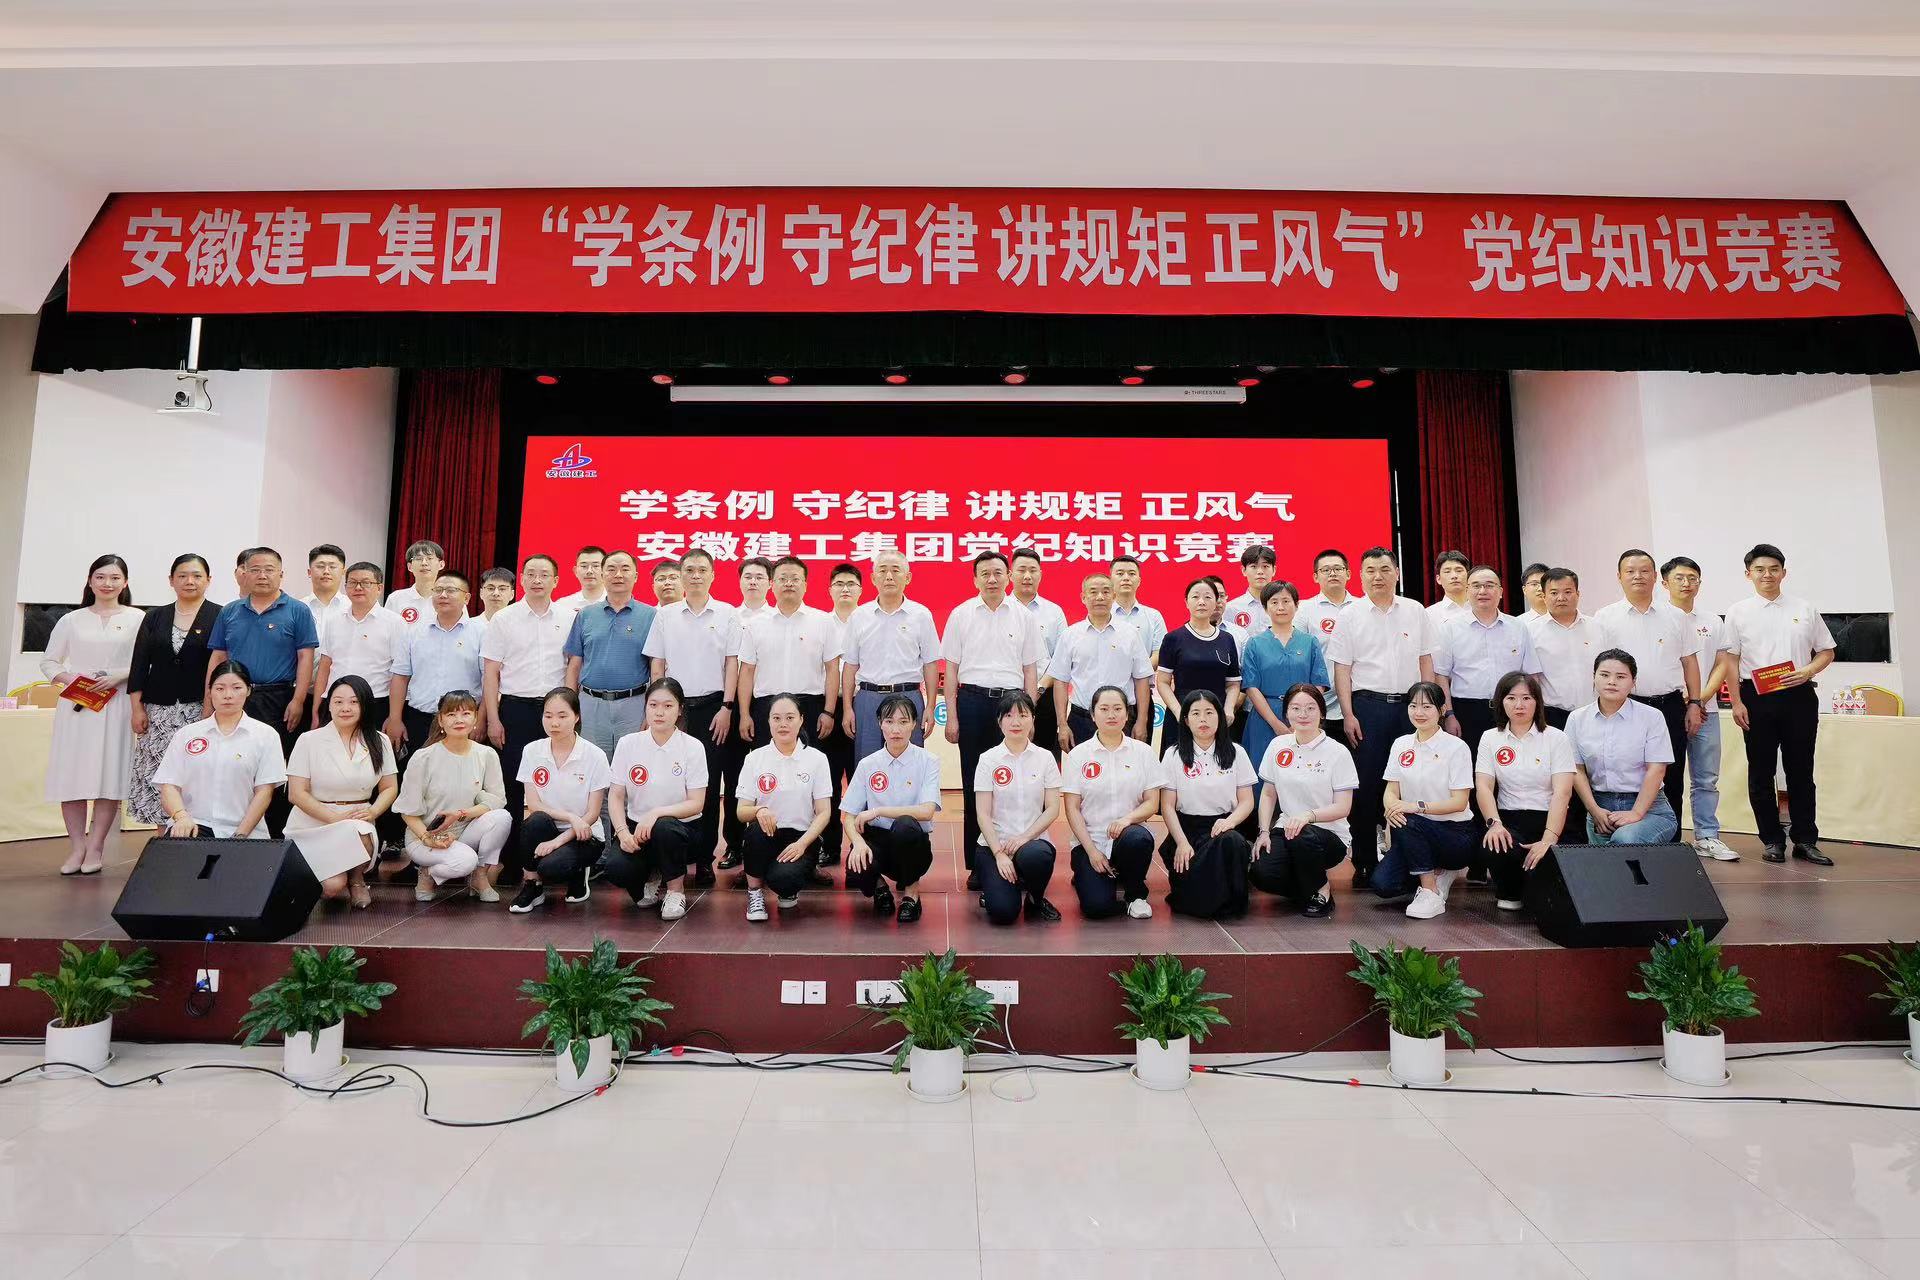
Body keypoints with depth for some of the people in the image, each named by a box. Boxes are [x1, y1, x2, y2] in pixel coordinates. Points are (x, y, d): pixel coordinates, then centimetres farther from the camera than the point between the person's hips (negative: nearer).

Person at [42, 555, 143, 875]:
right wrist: (65, 677, -6)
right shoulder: (71, 620, 11)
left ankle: (95, 848, 6)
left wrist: (120, 676, -15)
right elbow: (48, 661, 13)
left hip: (117, 704, -2)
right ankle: (77, 846, 9)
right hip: (76, 704, 2)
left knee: (109, 775, -3)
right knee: (71, 773, 0)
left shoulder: (138, 619, 4)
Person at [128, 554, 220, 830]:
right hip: (158, 711, 4)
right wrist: (137, 708, 3)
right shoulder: (154, 617, 12)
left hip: (200, 711, -4)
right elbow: (139, 664, 11)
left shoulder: (219, 617, 1)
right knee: (157, 776, 3)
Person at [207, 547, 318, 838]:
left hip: (279, 704, -3)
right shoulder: (229, 612, 12)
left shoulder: (297, 611, 1)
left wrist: (298, 701, -11)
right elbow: (217, 658, 13)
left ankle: (277, 836, 8)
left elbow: (305, 658, -3)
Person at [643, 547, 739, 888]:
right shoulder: (665, 615, 8)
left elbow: (732, 664, 2)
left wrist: (727, 707, -5)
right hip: (675, 706, 1)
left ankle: (704, 858, 7)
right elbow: (656, 666, 8)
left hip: (713, 706, -1)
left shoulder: (727, 614, 4)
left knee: (709, 785, 0)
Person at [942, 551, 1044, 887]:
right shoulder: (961, 614, 4)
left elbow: (1030, 670, 9)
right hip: (972, 700, 0)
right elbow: (951, 668, 5)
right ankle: (976, 863, 12)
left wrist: (1029, 715, 3)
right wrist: (951, 716, 0)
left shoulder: (1023, 617, 6)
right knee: (973, 783, 3)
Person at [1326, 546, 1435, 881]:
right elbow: (1342, 669, -1)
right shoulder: (1351, 616, 2)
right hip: (1367, 705, -2)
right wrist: (1348, 715, -7)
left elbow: (1426, 662, 12)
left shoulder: (1416, 612, 9)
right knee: (1367, 785, 0)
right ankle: (1365, 863, 9)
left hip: (1409, 704, 2)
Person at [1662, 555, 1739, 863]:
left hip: (1706, 710, 4)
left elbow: (1722, 664, 10)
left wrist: (1702, 697, -5)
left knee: (1706, 779, 8)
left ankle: (1707, 837, 15)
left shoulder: (1712, 621, 12)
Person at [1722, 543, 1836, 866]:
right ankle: (1772, 840, 14)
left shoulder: (1805, 609, 8)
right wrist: (1736, 703, -6)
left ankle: (1805, 841, 14)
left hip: (1799, 696, 1)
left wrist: (1807, 671, -8)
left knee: (1801, 770, 6)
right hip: (1757, 698, -1)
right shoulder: (1739, 612, 3)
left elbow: (1826, 651, 12)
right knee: (1761, 772, 4)